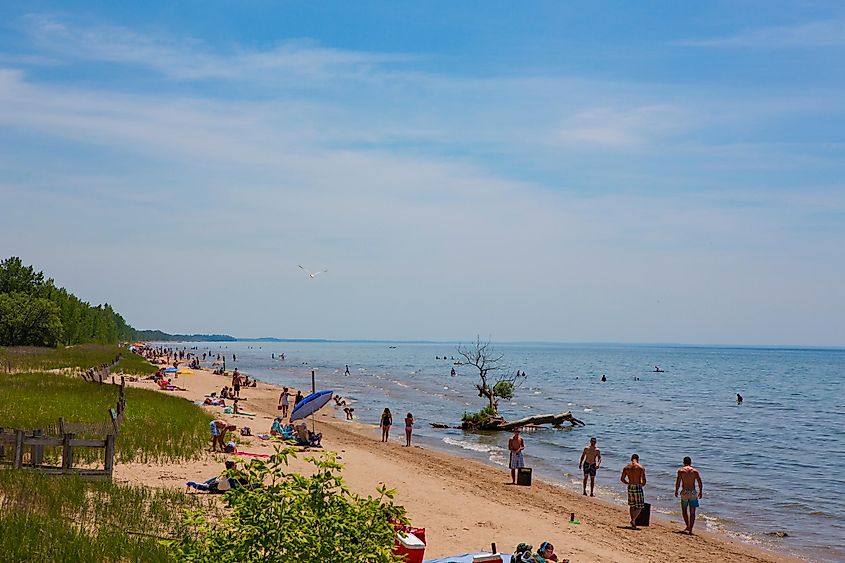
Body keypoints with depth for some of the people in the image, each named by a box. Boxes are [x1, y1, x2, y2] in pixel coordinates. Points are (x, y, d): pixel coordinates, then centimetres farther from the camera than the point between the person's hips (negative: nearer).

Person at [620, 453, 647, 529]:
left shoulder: (626, 467, 4)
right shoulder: (641, 468, -8)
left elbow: (622, 479, 6)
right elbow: (643, 479, -14)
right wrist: (643, 484, 7)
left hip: (630, 488, 4)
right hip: (638, 487, -4)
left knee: (632, 506, 15)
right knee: (640, 506, 5)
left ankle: (633, 524, 17)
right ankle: (633, 520, -14)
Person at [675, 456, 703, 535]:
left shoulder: (681, 470, -3)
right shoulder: (695, 471, 2)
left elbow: (678, 482, -8)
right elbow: (700, 483, 1)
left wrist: (676, 491, 5)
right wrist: (700, 492, 13)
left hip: (684, 492, -1)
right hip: (693, 493, 1)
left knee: (684, 510, 17)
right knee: (692, 512, 6)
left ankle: (688, 526, 5)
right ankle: (690, 529, 3)